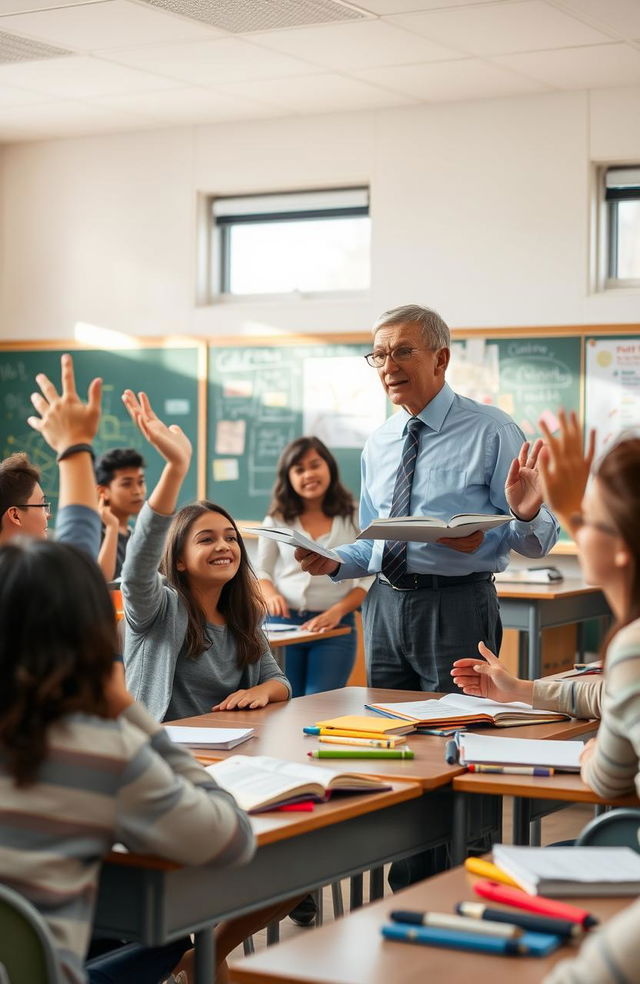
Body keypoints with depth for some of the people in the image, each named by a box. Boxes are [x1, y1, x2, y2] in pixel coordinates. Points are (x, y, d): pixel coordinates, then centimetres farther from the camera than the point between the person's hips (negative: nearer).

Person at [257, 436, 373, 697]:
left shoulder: (354, 519, 1)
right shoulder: (276, 521, 7)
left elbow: (369, 579, -1)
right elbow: (261, 571, 12)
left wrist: (337, 611, -15)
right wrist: (271, 595, -10)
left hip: (335, 626, -2)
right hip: (283, 623, 2)